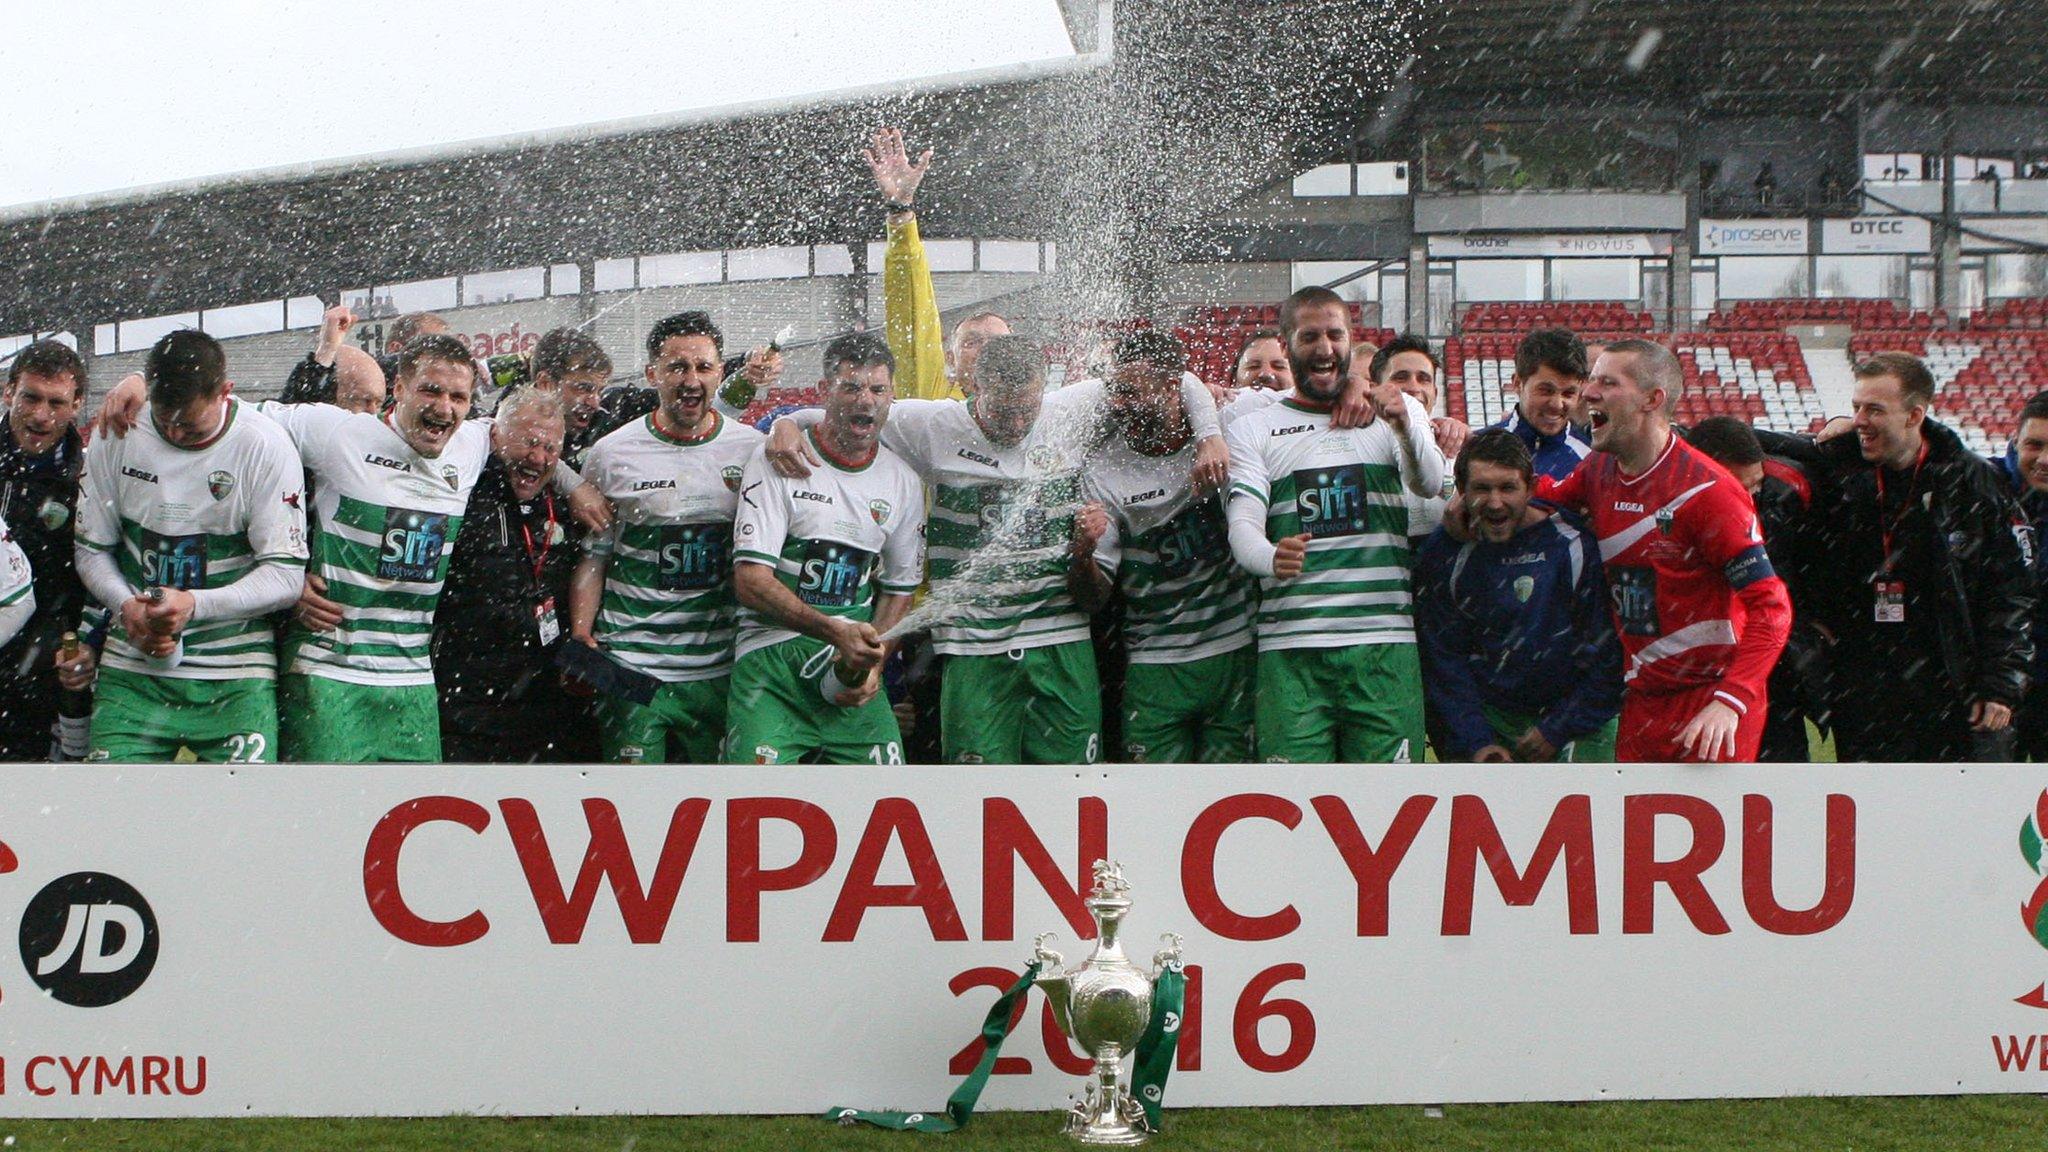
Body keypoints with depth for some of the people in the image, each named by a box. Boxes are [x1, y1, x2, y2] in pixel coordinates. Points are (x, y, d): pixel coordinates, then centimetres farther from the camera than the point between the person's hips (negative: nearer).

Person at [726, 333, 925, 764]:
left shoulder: (904, 482, 10)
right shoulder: (777, 460, -5)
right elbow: (751, 582, -11)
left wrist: (874, 662, -1)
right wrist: (835, 632, -22)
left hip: (854, 667, 4)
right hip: (772, 662, -4)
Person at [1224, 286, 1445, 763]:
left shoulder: (1401, 411, 13)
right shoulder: (1253, 428, 12)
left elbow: (1429, 484, -5)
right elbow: (1242, 525, -2)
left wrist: (1404, 425, -27)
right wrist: (1271, 558, -26)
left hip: (1385, 639, 0)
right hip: (1290, 647, 0)